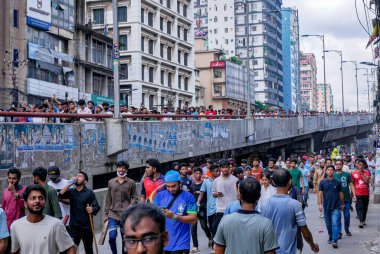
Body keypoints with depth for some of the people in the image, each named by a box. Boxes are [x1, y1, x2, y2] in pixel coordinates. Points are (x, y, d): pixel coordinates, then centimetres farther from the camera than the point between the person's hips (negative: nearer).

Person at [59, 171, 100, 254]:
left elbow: (97, 207, -6)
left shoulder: (89, 192, -2)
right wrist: (70, 183, -13)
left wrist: (92, 210, -28)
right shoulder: (71, 191, 8)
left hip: (86, 227, -2)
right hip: (74, 227, 2)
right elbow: (61, 195, -10)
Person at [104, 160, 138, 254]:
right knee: (112, 237, -9)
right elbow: (108, 199, 11)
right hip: (113, 214, 1)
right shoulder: (111, 182, 9)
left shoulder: (131, 183, 2)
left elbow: (134, 197, 1)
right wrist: (106, 213, 10)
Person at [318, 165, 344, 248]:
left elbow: (341, 194, 6)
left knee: (335, 223, -11)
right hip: (326, 207, 2)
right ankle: (330, 236, 34)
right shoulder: (322, 182, -1)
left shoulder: (338, 182, -2)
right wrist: (319, 204, -10)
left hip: (336, 206, -2)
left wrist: (342, 204, 11)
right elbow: (320, 193, -2)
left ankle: (334, 240, -13)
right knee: (328, 223, 14)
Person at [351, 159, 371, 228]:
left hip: (366, 193, 2)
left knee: (365, 207, 10)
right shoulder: (353, 173, 0)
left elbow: (367, 181, -13)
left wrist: (361, 173, -15)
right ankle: (361, 221, -19)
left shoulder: (367, 172, 2)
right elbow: (352, 184, 7)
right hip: (358, 194, -2)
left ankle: (363, 220, 23)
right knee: (359, 207, -11)